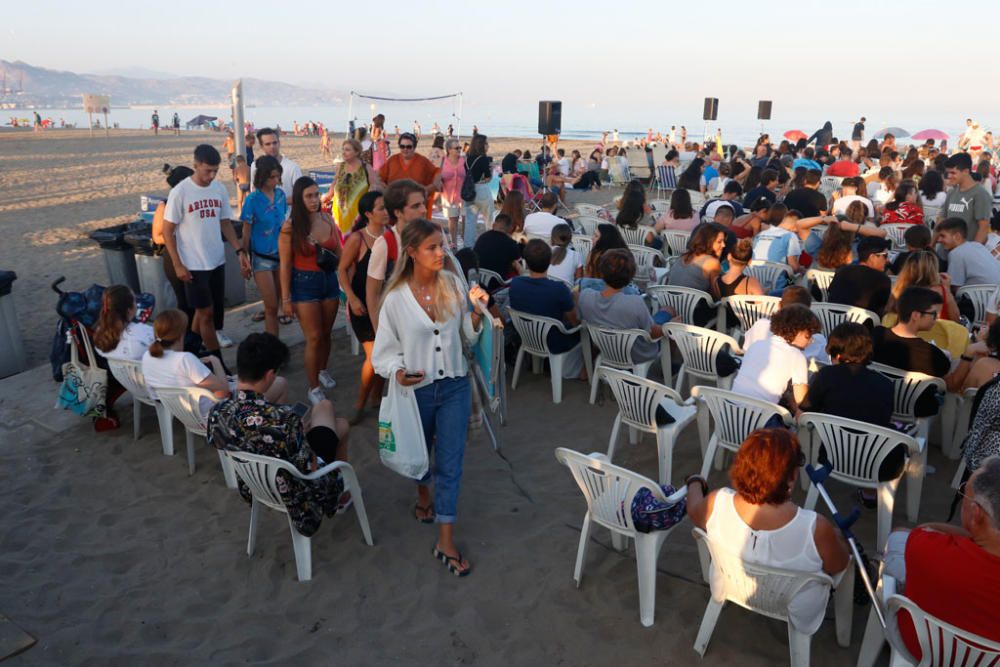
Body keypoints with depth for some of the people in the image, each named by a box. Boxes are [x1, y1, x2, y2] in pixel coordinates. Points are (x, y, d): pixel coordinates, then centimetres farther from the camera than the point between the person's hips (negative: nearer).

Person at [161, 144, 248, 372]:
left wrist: (240, 250, 2)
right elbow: (167, 231, -8)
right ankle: (219, 364, 9)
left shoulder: (220, 189, 2)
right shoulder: (180, 192, -13)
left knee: (202, 310, 16)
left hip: (217, 261, 5)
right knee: (206, 313, 1)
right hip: (194, 265, -5)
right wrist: (177, 265, -12)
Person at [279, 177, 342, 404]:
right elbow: (285, 266, -8)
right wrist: (286, 298, -8)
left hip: (329, 280, 4)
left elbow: (339, 254, 11)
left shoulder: (328, 219, 1)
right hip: (304, 284, -4)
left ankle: (322, 370, 41)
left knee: (326, 334, 16)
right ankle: (313, 388, 12)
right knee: (314, 338, -3)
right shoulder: (291, 226, -11)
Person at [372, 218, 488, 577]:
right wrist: (397, 372, -26)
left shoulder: (453, 284, -6)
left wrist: (476, 311, -15)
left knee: (450, 462, 2)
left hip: (455, 386, 1)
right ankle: (424, 495, 55)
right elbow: (385, 349, -6)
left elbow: (468, 334, 4)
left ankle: (446, 542, 12)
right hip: (417, 389, -1)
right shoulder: (396, 298, -13)